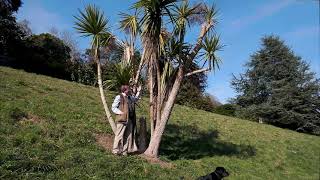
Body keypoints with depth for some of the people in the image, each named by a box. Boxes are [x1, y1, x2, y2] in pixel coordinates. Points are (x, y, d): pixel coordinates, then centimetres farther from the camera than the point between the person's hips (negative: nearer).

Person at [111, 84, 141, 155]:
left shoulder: (130, 97, 16)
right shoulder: (119, 97, -7)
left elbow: (135, 99, 38)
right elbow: (113, 107, -7)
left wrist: (138, 92, 27)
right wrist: (121, 112, -16)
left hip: (130, 119, 8)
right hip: (122, 119, -8)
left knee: (128, 135, 11)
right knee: (119, 135, -2)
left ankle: (125, 150, 22)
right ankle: (116, 150, 10)